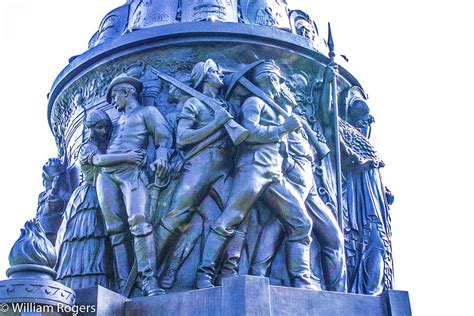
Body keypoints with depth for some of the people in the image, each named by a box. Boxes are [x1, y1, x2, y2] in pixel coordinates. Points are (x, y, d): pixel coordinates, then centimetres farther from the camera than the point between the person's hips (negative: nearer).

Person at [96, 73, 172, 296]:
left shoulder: (147, 112, 17)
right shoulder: (118, 121, 34)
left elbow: (164, 137, 3)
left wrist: (162, 157, -17)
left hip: (131, 171, -5)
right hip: (106, 173, 6)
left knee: (139, 221, -24)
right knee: (116, 228, -7)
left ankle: (149, 280, -29)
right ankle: (123, 285, -12)